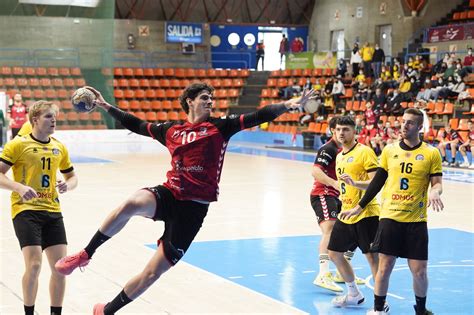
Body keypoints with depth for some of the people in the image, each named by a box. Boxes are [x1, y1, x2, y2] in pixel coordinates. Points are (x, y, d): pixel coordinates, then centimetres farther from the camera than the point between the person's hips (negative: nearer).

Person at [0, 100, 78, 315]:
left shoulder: (59, 148, 12)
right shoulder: (18, 144, -5)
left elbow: (72, 177, 23)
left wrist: (68, 185, 0)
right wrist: (19, 187, -24)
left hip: (52, 211, 5)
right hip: (25, 210, -5)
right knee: (34, 265, -16)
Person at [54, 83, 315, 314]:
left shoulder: (219, 127, 4)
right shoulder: (171, 130, 13)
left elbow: (257, 117, -7)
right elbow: (136, 125, 26)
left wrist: (287, 105, -21)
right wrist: (106, 106, 26)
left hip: (192, 208, -2)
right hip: (168, 194, 2)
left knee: (152, 273, 0)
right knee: (131, 204, -35)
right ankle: (85, 254, -17)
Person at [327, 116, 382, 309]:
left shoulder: (364, 152, -11)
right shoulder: (339, 157, 15)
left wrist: (354, 183, -31)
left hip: (365, 215, -9)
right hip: (345, 214, 9)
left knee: (372, 257, -6)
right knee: (334, 253, 13)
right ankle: (354, 295, 28)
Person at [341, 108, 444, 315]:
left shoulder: (431, 154, 0)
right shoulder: (389, 150, 7)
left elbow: (437, 183, 2)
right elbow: (378, 181, 13)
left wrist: (434, 192, -22)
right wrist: (360, 207, 14)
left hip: (416, 220, -1)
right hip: (390, 217, 1)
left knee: (419, 271, 1)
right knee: (384, 267, 2)